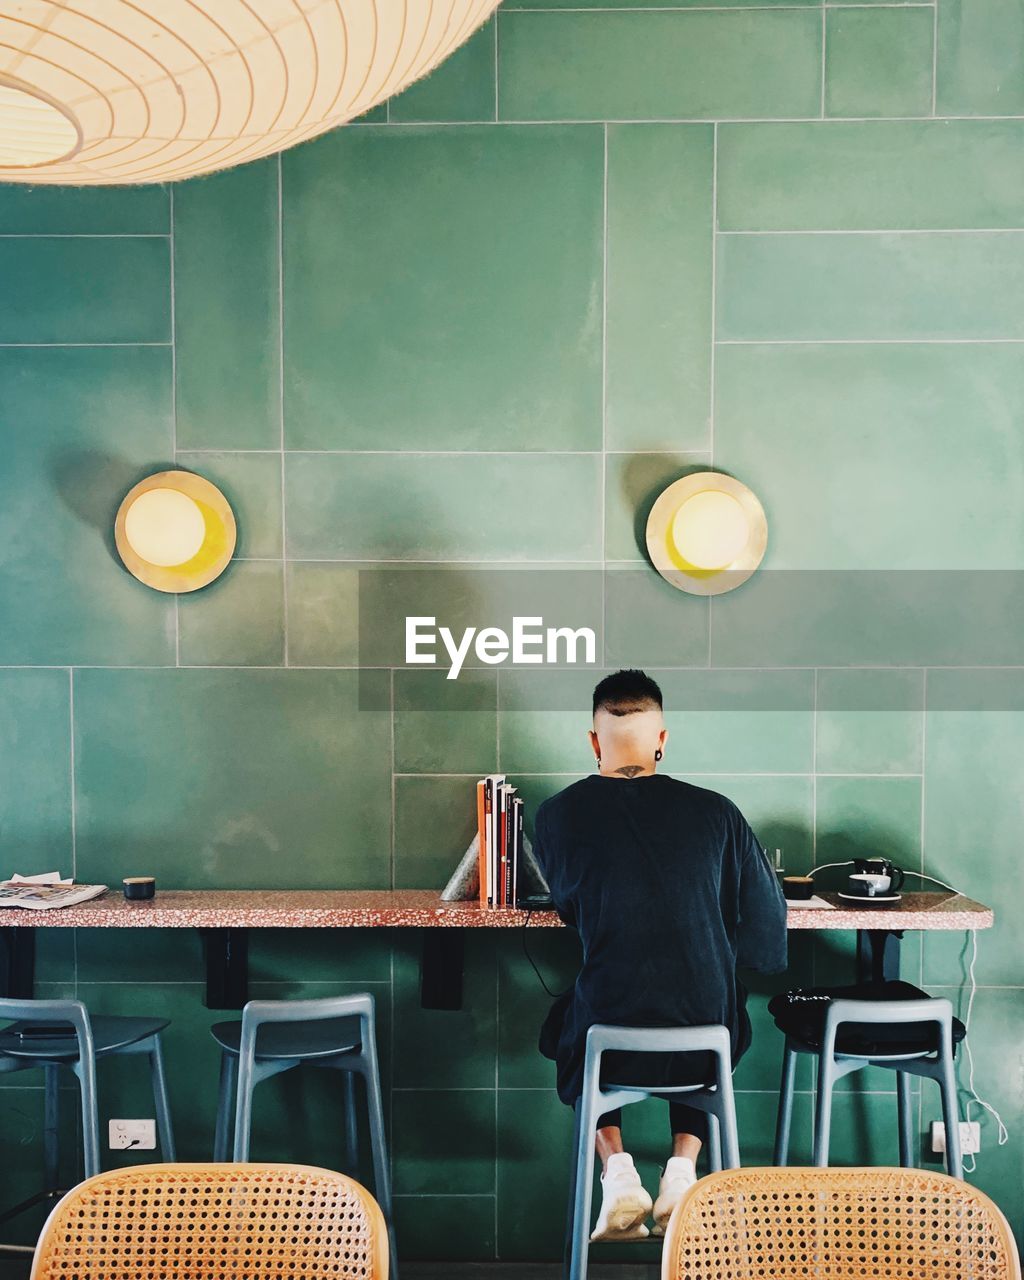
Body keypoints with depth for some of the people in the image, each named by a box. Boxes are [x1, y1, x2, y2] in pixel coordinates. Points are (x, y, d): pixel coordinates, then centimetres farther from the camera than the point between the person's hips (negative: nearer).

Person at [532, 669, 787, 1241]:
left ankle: (616, 1167, 15)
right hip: (707, 1040, 1)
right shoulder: (715, 811, -4)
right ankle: (684, 1166, 19)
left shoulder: (556, 815, -4)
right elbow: (767, 918, 5)